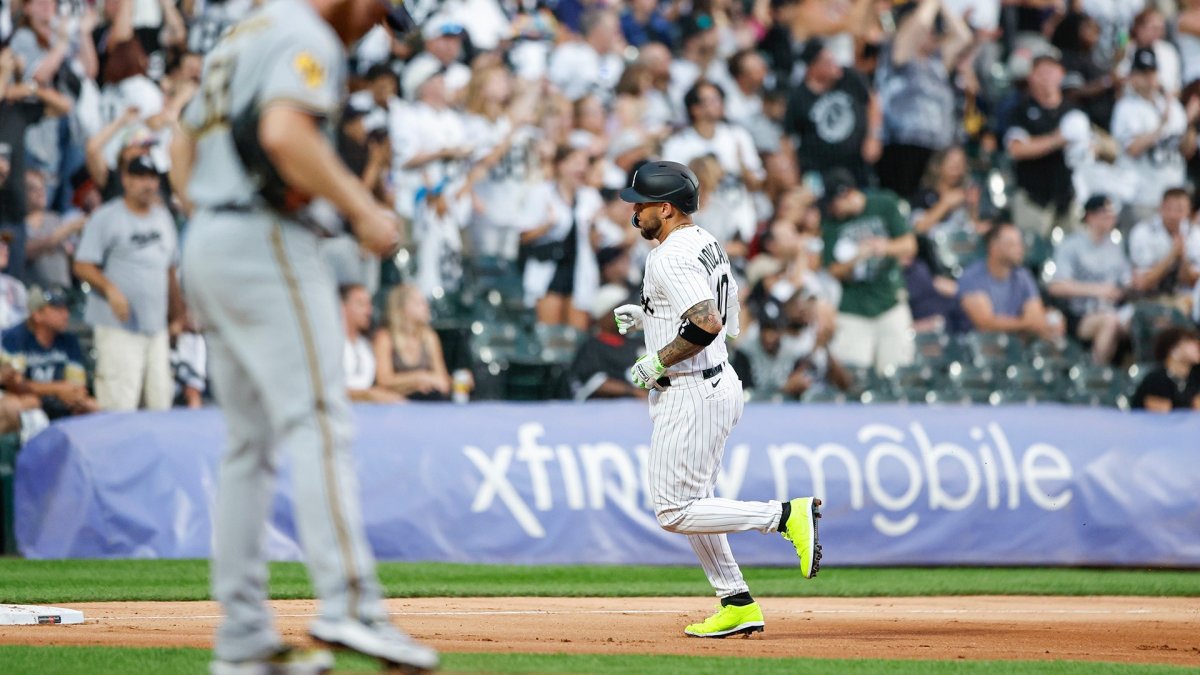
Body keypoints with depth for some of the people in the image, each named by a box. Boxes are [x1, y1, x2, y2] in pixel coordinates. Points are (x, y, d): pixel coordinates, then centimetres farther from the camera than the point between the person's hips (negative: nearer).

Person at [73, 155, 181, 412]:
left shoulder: (163, 217, 17)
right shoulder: (106, 217, -3)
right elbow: (82, 266, -8)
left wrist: (179, 312, 21)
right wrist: (110, 289, -23)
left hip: (157, 328, 7)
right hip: (118, 329, -7)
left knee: (161, 404, 5)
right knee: (119, 404, -14)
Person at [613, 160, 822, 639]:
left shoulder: (671, 257, -18)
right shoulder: (706, 244, 13)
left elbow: (708, 324, -30)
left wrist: (656, 362, -18)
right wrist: (647, 316, 18)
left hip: (691, 394, -11)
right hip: (718, 384, 11)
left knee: (674, 511, -8)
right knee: (691, 503, 17)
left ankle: (787, 515, -12)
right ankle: (737, 605, 18)